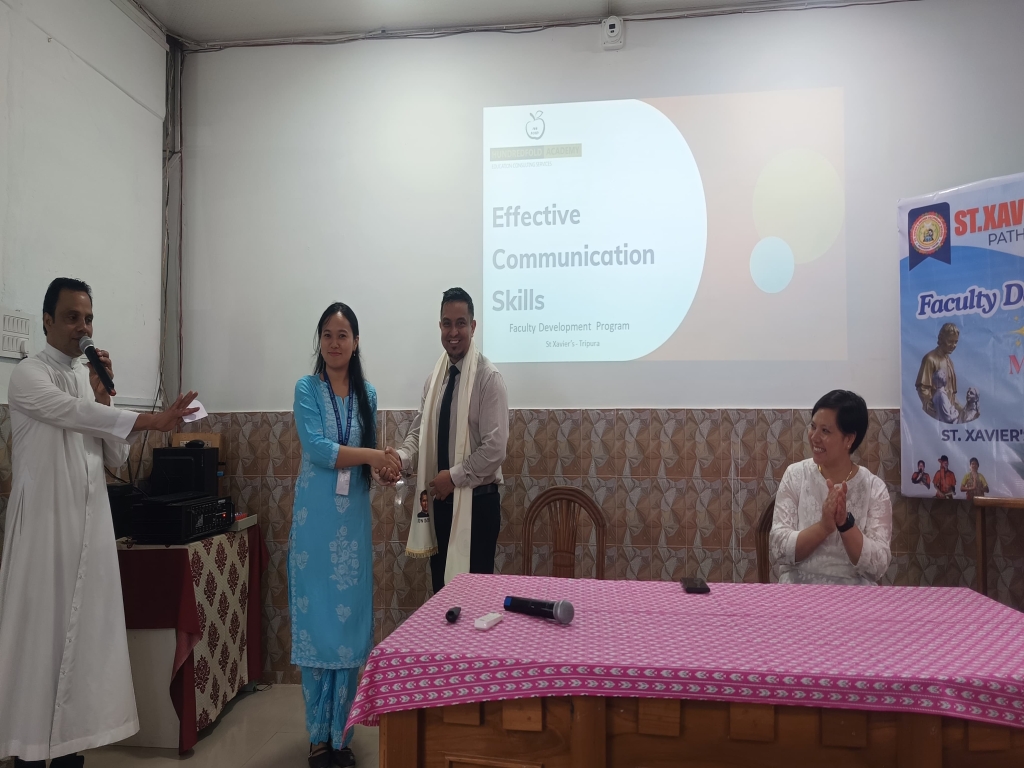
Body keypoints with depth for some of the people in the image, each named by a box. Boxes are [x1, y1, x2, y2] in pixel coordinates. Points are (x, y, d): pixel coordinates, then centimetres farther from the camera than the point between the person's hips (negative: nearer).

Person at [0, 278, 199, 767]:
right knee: (41, 631, 1)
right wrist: (151, 420, -34)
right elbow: (75, 413, -26)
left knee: (84, 631, 9)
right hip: (45, 521, -6)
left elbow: (116, 459, 9)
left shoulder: (92, 378, 12)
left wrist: (103, 397, -2)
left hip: (91, 521, 6)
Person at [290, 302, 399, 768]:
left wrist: (380, 470, -6)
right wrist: (372, 455, -21)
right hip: (315, 519, -3)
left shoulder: (367, 394, 8)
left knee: (350, 623, 6)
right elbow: (316, 448, -15)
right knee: (315, 622, 4)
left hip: (353, 520, 3)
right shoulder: (307, 388, -3)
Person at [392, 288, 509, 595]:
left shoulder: (488, 376, -14)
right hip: (441, 499, 6)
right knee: (441, 585, 18)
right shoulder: (435, 376, 7)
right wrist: (402, 457, -10)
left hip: (477, 502, -6)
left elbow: (495, 446, -18)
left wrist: (455, 476, -16)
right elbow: (420, 430, 9)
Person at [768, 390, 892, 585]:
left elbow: (878, 566, -8)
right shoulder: (795, 475, -2)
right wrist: (824, 526, -21)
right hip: (798, 587, 0)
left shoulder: (874, 488, -2)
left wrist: (845, 523, -21)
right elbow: (779, 549, -9)